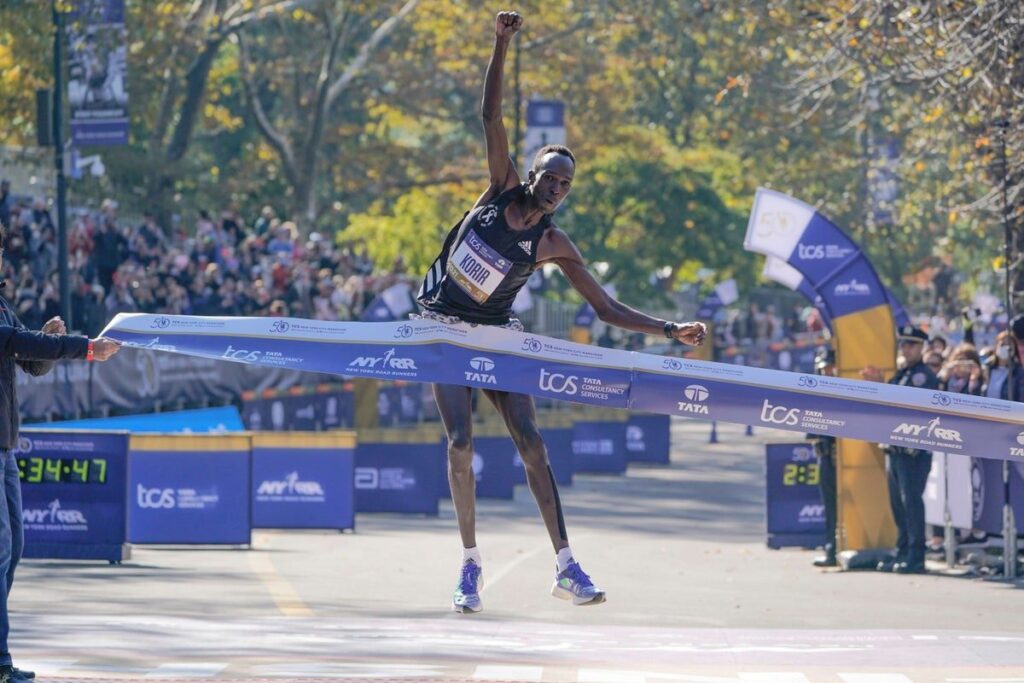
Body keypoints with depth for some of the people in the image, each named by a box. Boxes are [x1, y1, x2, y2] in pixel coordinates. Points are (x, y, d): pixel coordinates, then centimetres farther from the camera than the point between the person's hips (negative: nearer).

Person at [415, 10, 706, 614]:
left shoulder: (555, 246, -6)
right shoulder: (502, 188, -5)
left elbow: (607, 308, -3)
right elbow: (492, 116, -11)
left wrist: (669, 330, -14)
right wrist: (502, 46, -21)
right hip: (446, 327, -1)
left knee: (532, 442, -9)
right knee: (461, 441, -13)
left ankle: (566, 567, -9)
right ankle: (471, 565, -7)